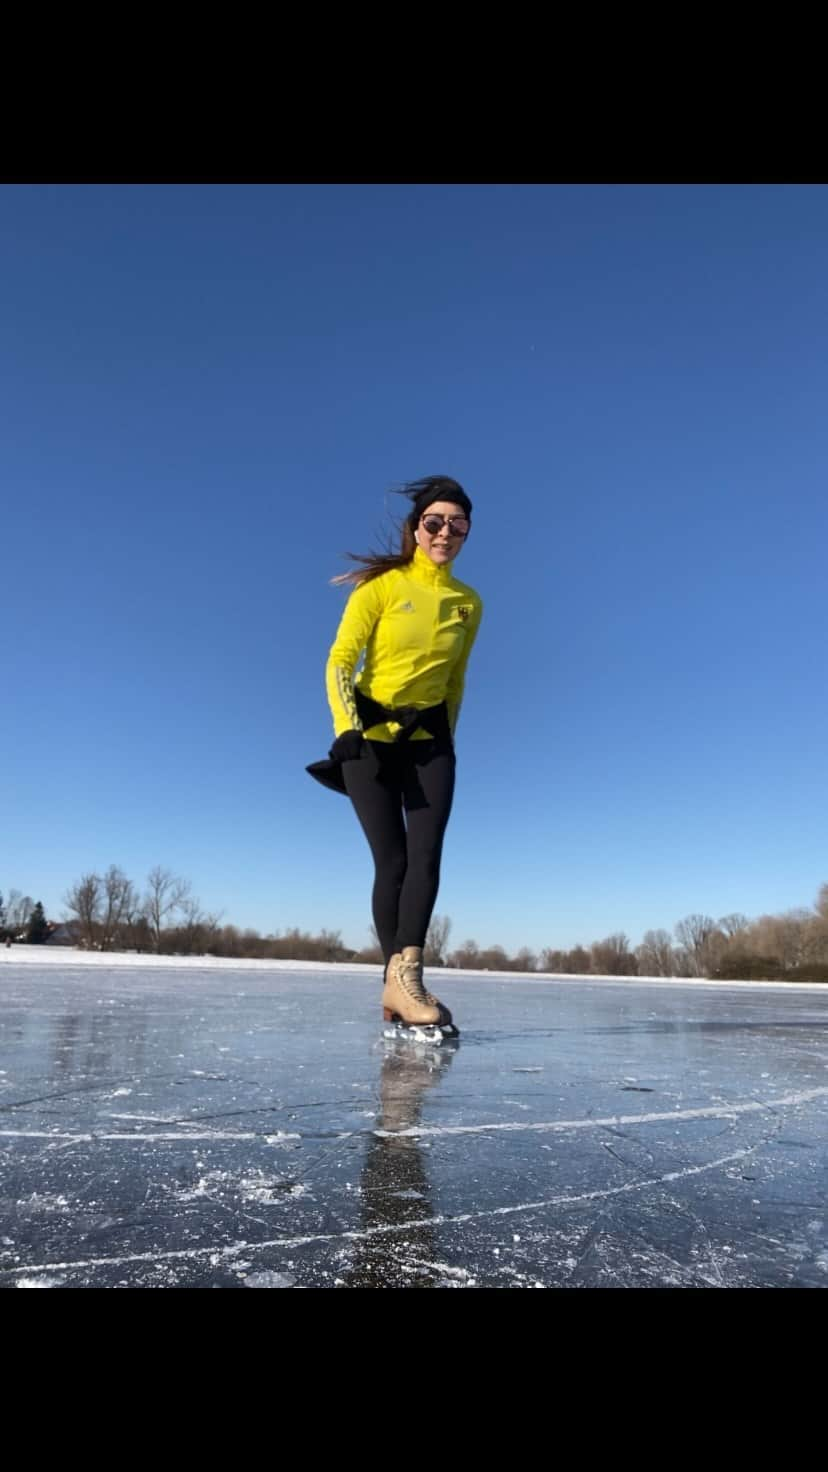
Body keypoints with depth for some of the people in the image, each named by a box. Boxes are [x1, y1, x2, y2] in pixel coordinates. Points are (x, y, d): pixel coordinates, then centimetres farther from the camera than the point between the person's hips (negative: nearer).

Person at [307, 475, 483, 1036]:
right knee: (392, 860, -8)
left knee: (426, 854, -13)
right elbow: (340, 660, -10)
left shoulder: (469, 604, 6)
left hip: (429, 738, 4)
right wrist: (346, 728, -21)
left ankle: (404, 978, -18)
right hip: (371, 733, -3)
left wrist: (446, 737, 12)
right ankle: (400, 982, -1)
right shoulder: (383, 585, -7)